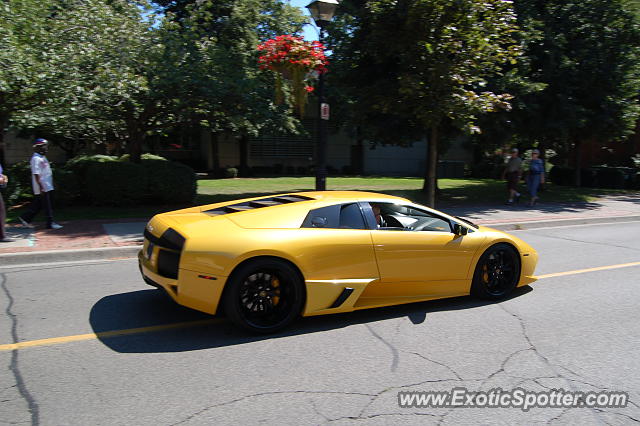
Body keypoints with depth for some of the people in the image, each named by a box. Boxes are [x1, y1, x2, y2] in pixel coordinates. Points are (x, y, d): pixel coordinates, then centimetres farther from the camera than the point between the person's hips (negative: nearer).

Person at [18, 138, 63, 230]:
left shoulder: (42, 157, 16)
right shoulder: (36, 159, -14)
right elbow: (36, 174, -19)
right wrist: (41, 187, -23)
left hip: (47, 187, 9)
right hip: (42, 188, -9)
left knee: (38, 204, 14)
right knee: (47, 206, -5)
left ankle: (26, 218, 24)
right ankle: (50, 223, 0)